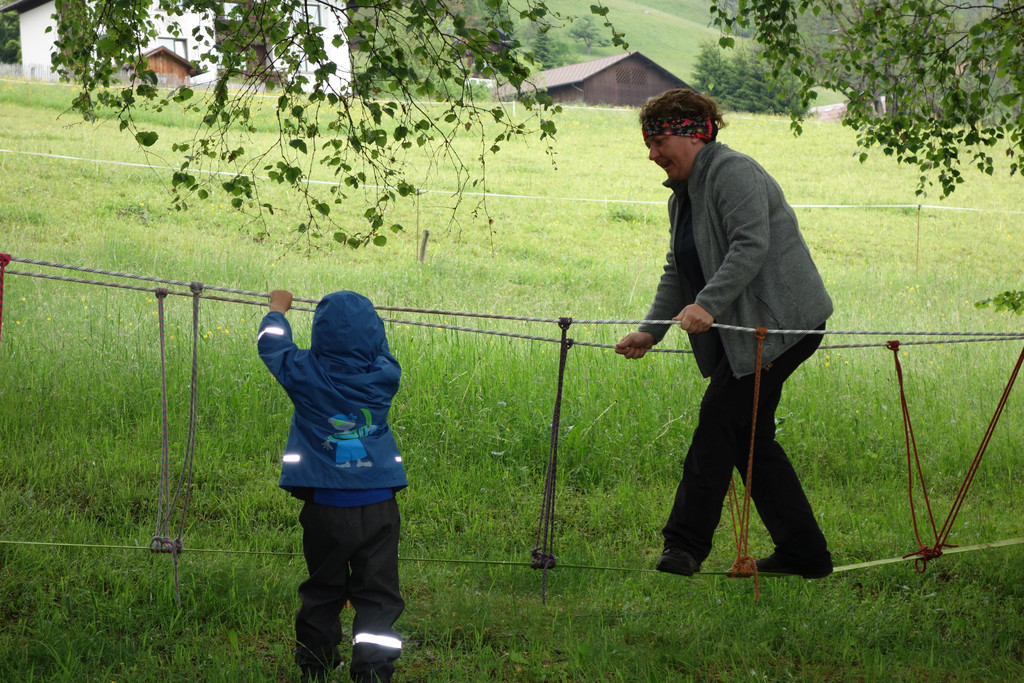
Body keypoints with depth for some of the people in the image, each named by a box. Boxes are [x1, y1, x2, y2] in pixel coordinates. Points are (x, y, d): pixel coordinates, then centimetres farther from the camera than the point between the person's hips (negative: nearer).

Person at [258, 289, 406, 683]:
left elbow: (271, 343, 12)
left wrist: (278, 309, 32)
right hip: (378, 506, 0)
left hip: (325, 507, 0)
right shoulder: (384, 376, -5)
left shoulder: (305, 374, -8)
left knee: (322, 594, 16)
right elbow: (380, 351, 19)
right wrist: (360, 316, 37)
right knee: (378, 598, 1)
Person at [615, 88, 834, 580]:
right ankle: (804, 553, 14)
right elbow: (676, 273, 20)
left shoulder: (733, 173, -13)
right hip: (742, 329, 10)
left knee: (721, 415, -13)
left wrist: (708, 305, -34)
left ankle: (686, 544, -12)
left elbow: (751, 246, -26)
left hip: (782, 319, -10)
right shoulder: (682, 196, 18)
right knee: (749, 433, 8)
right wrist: (650, 331, 9)